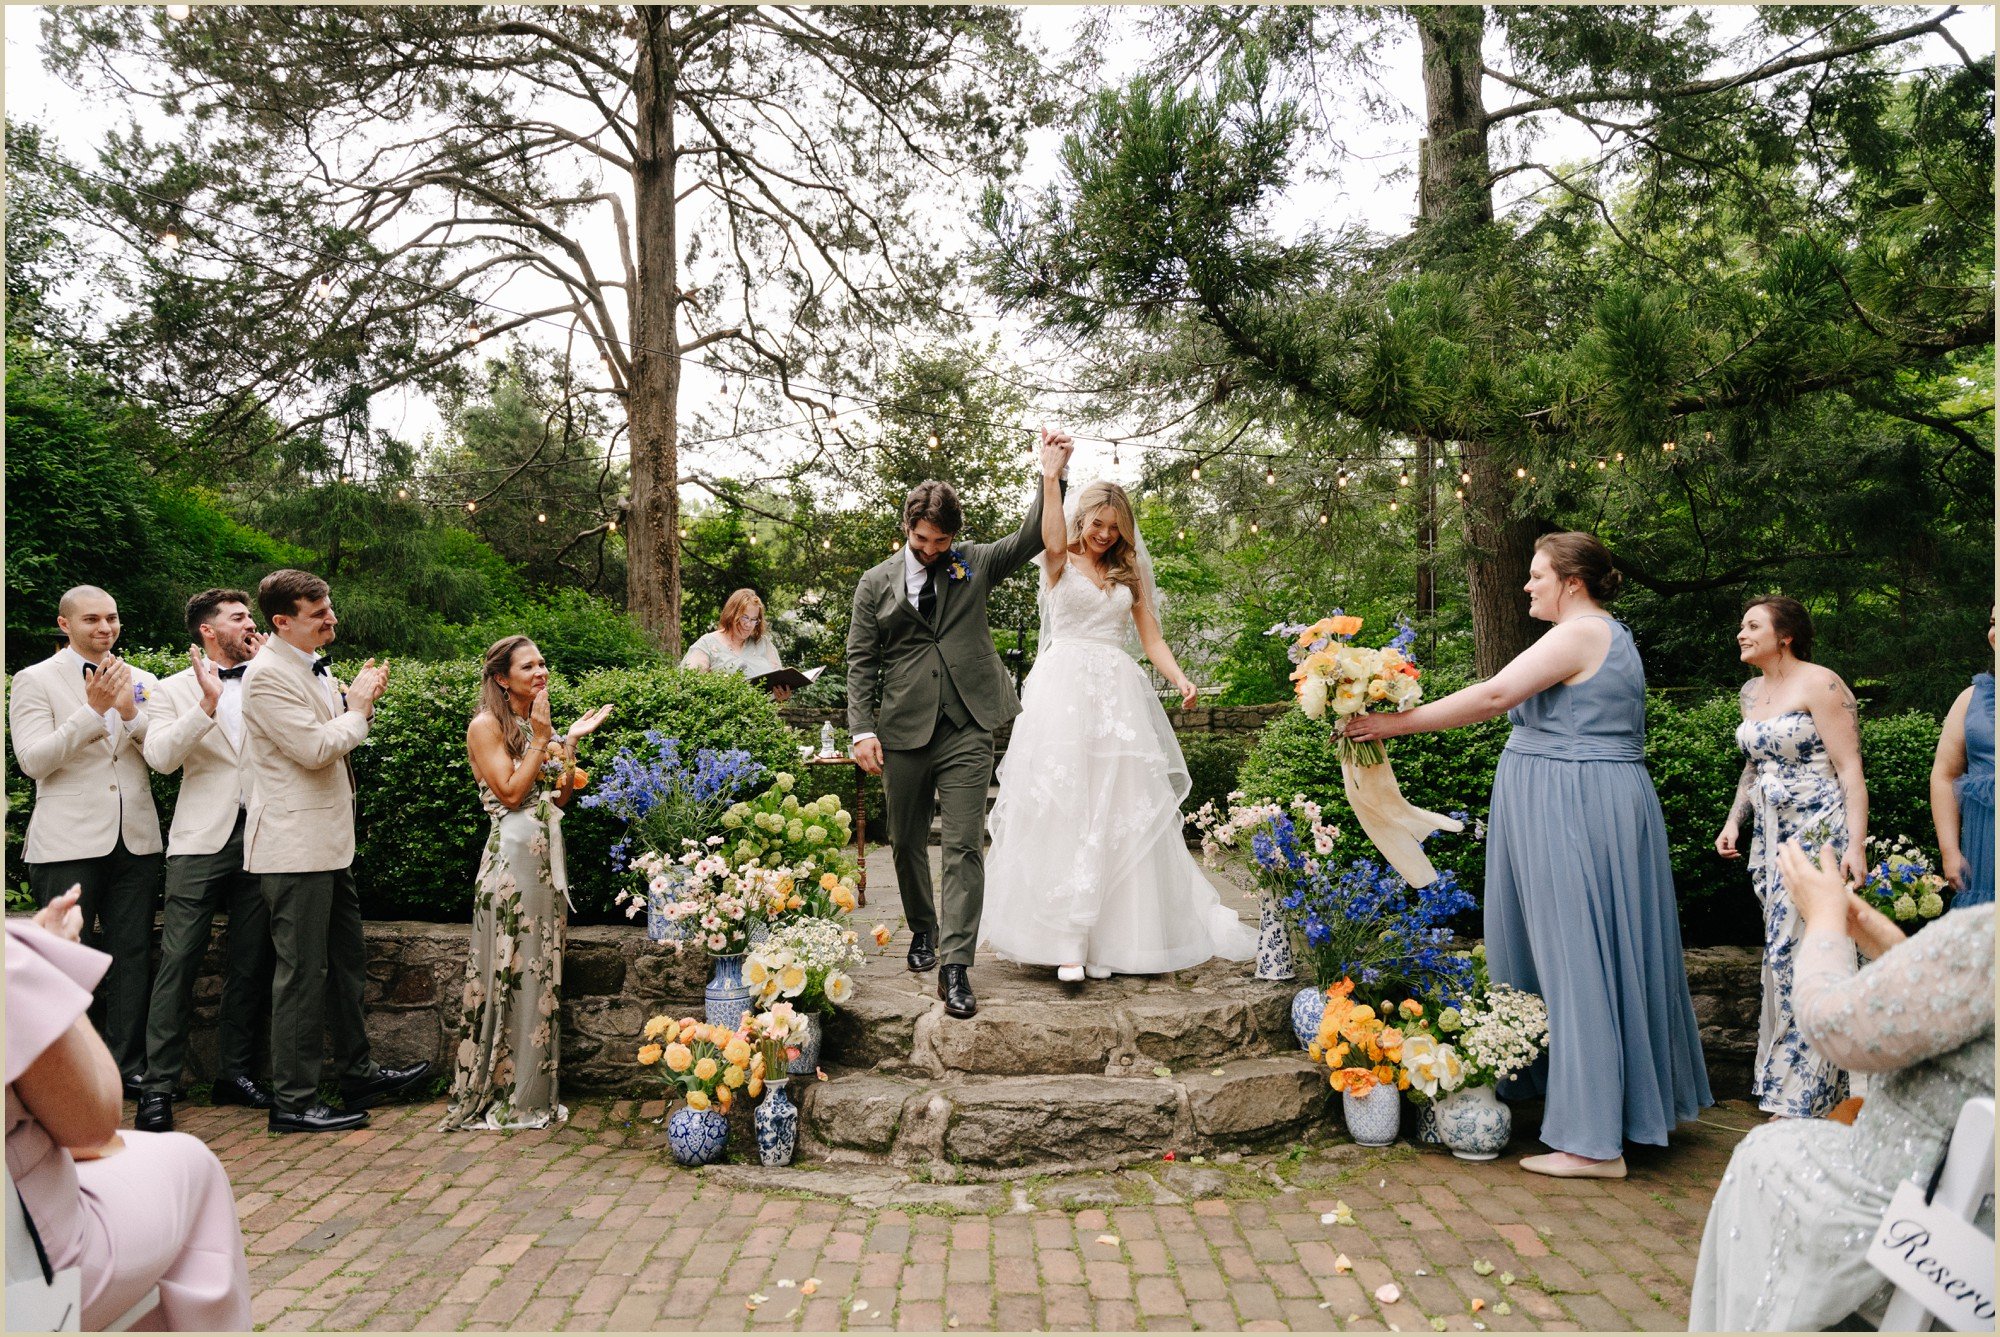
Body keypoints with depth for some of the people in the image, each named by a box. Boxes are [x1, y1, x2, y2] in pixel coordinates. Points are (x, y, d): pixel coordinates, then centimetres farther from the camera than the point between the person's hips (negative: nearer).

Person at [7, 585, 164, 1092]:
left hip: (135, 840, 4)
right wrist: (93, 710, -19)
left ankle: (128, 1066, 15)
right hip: (69, 843, -3)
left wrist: (132, 713, -13)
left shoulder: (142, 682, 11)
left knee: (133, 956, 6)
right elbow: (33, 760, -10)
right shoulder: (34, 680, 1)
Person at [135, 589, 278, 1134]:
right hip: (203, 839, -2)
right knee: (178, 960, -6)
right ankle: (158, 1084, 1)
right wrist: (207, 703, -17)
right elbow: (161, 756, -7)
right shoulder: (176, 689, 7)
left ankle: (235, 1071, 18)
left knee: (250, 963, 7)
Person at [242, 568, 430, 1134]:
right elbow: (315, 749, -23)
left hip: (328, 842, 10)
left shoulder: (313, 667, 12)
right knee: (302, 974, -2)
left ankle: (358, 1074, 30)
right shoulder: (268, 675, -17)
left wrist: (359, 699, 5)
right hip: (295, 847, -10)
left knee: (347, 960, 17)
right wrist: (359, 706, -9)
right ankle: (292, 1102, 9)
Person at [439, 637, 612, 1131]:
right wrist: (542, 739, -13)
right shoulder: (487, 726, -6)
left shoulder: (542, 726, 15)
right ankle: (497, 1096, 8)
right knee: (510, 973, -3)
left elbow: (561, 797, 10)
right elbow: (511, 793, -14)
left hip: (547, 857, 7)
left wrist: (571, 743, 1)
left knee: (541, 973, 10)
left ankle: (533, 1094, 19)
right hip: (513, 855, -7)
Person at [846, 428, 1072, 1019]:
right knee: (907, 842, 14)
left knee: (965, 847, -7)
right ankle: (922, 929, 38)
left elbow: (1029, 540, 1)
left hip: (967, 731, -1)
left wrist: (1050, 478, -12)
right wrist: (862, 729, -5)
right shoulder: (876, 583, 7)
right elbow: (860, 662, 5)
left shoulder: (974, 564, 9)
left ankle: (955, 965, -5)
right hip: (904, 731, 1)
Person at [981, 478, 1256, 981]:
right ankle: (1065, 940, -11)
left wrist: (1180, 679, -5)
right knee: (1062, 811, -9)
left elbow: (1152, 639, 12)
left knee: (1121, 813, 0)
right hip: (1063, 691, -3)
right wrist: (1050, 476, -23)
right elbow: (1054, 542, -18)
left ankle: (1115, 935, 6)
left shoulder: (1130, 572, 17)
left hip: (1117, 695, 4)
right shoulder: (1061, 563, 7)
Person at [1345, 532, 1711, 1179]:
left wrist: (1401, 723, -19)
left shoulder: (1579, 635, -14)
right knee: (1598, 955, 16)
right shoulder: (1606, 635, 18)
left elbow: (1495, 695, -22)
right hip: (1602, 804, 10)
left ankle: (1595, 1142, -1)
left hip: (1575, 809, -10)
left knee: (1579, 961, -7)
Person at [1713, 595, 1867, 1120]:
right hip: (1772, 837, 8)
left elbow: (1849, 768, -14)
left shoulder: (1819, 684, -11)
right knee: (1781, 953, 11)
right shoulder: (1751, 692, 13)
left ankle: (1803, 1094, 1)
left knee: (1802, 952, -8)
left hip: (1818, 833, -8)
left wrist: (1856, 844, -21)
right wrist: (1733, 820, 14)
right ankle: (1783, 1074, 20)